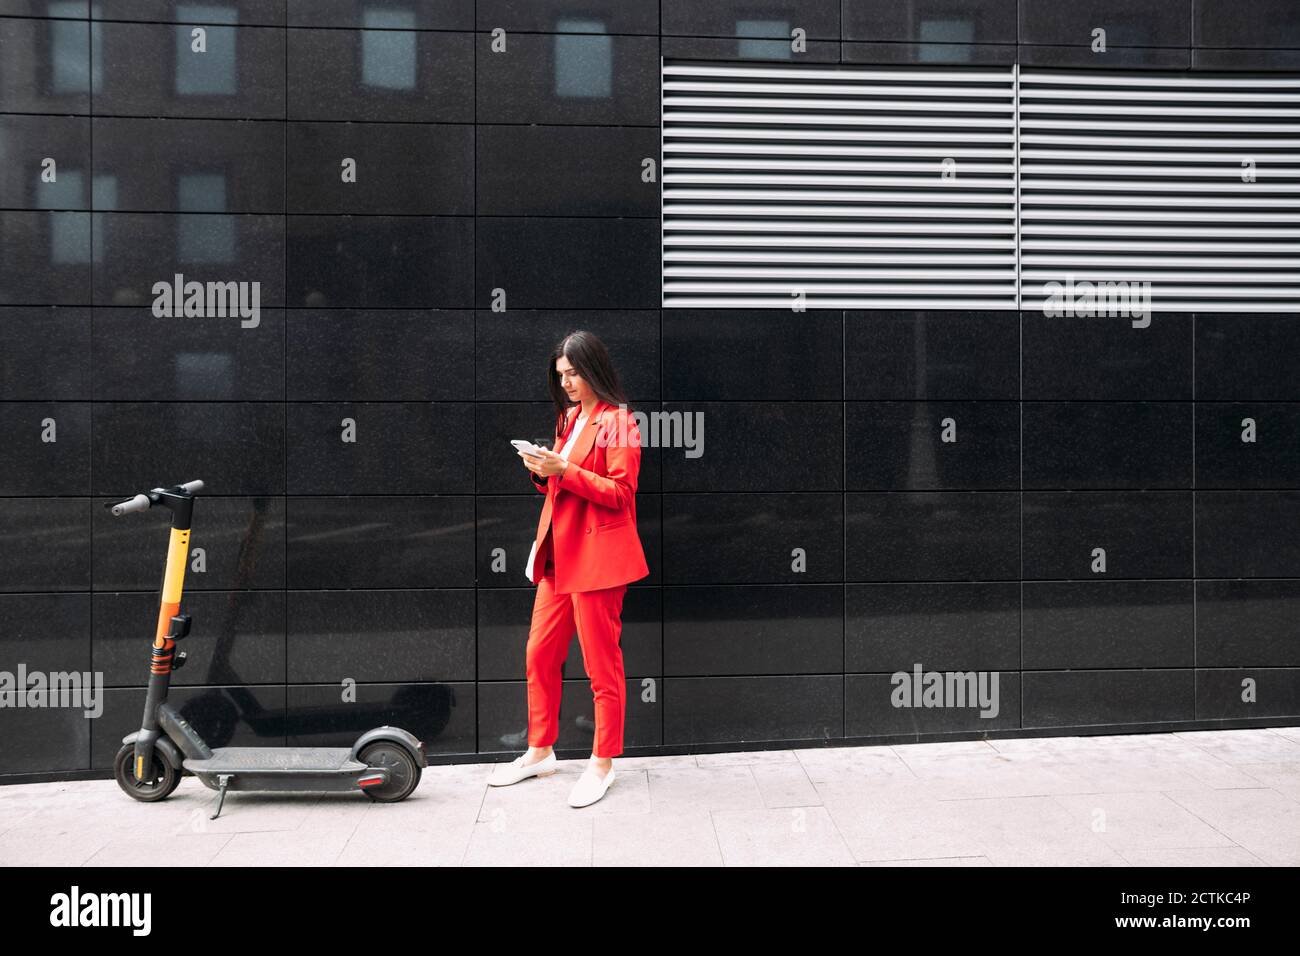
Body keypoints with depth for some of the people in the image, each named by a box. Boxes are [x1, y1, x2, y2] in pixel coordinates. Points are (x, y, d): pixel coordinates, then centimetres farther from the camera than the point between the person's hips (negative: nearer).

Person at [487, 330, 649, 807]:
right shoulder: (569, 417, 17)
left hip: (596, 556, -8)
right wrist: (544, 474, 2)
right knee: (539, 654, 12)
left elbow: (620, 491, -16)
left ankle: (602, 763, 14)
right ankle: (540, 751, 26)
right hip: (557, 553, 9)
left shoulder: (618, 422, -9)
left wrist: (564, 471, -22)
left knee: (601, 663, 2)